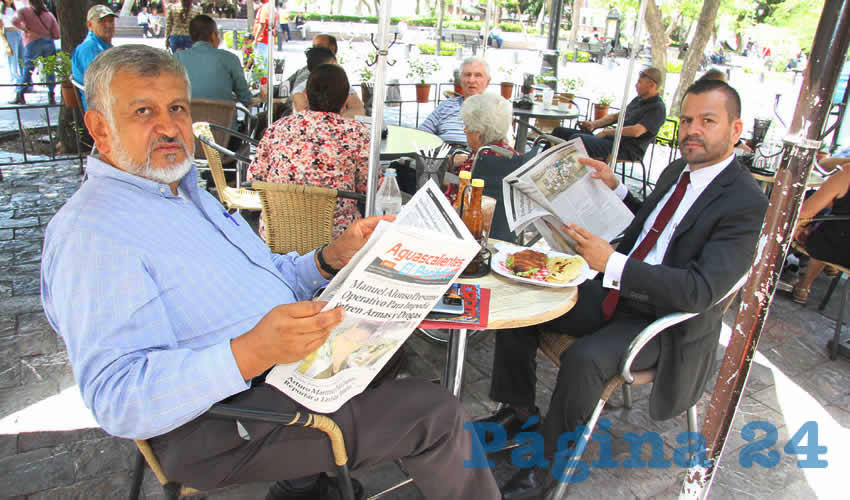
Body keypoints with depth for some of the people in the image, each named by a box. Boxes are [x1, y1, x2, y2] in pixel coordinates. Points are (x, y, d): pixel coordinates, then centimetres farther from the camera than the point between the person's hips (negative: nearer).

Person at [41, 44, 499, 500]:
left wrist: (332, 259, -1)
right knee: (434, 413, -13)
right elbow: (119, 400, -25)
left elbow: (270, 280, 18)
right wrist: (250, 354, -38)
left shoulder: (188, 192, 14)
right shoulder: (89, 233, -16)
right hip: (218, 422, -9)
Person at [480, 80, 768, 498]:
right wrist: (615, 188, 6)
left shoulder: (745, 202, -19)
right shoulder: (677, 172, 7)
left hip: (663, 322, -8)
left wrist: (612, 262, -34)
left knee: (584, 358, -33)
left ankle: (547, 462, -8)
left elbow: (700, 290, -28)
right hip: (615, 293, 8)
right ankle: (519, 410, 12)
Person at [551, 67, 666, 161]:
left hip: (626, 150, -10)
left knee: (576, 139, -33)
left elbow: (635, 132, -22)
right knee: (559, 131, 3)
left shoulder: (658, 108, -9)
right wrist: (594, 124, 9)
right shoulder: (638, 99, 21)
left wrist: (608, 132, -12)